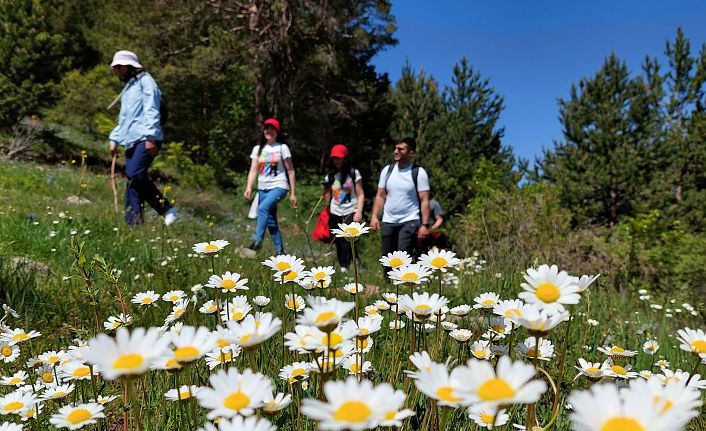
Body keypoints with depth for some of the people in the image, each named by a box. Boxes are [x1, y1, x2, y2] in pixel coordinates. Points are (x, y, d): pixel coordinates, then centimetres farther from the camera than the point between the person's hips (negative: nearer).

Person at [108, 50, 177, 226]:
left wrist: (150, 137, -20)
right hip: (131, 141, 9)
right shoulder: (127, 88, 28)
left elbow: (151, 111, -11)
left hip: (145, 139, -9)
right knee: (134, 178, 0)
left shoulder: (145, 80, 1)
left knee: (134, 175, -21)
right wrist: (115, 139, 22)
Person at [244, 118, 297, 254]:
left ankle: (257, 240, -31)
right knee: (271, 221, 5)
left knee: (263, 208, -30)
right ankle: (280, 252, 12)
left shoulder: (282, 148, 2)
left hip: (279, 186, -5)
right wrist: (249, 187, -10)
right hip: (263, 188, 5)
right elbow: (253, 170, 6)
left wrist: (293, 193, -1)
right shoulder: (258, 149, 12)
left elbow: (290, 171, 2)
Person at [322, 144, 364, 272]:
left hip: (350, 212, -4)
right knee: (339, 242, 4)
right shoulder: (330, 176, 12)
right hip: (335, 213, 4)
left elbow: (360, 195, -1)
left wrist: (359, 212, -10)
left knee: (347, 239, -20)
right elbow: (327, 198, 16)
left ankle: (345, 267, -20)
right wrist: (326, 188, -2)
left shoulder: (354, 173, 1)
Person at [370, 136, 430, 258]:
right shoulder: (387, 170, 6)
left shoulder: (419, 172, -6)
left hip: (409, 222, -4)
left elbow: (424, 200, -8)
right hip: (388, 221, 5)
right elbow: (380, 196, 10)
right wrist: (374, 216, 0)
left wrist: (425, 224, -15)